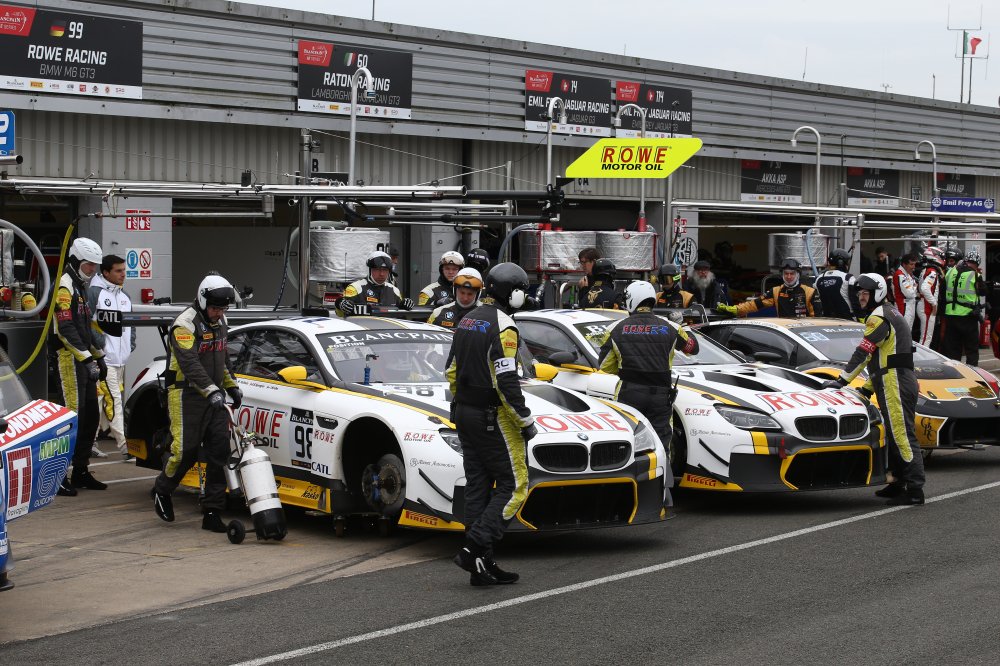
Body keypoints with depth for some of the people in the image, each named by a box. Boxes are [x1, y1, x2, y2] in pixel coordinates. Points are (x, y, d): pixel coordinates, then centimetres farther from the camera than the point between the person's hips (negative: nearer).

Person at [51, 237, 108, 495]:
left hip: (85, 360, 10)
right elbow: (66, 329, -20)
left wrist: (99, 357, 21)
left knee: (91, 417, 11)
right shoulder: (65, 287, -11)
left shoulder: (81, 288, 21)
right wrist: (87, 358, -22)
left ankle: (81, 472, 19)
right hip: (70, 358, -10)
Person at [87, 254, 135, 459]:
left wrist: (130, 344, 15)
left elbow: (131, 322, 25)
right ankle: (123, 446, -16)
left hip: (121, 358, 8)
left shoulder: (124, 296, 18)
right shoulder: (94, 292, -9)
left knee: (103, 402, 14)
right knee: (113, 400, -13)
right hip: (104, 357, -8)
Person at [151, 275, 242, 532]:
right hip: (187, 395, -7)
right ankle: (161, 491, 21)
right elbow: (190, 363, -27)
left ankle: (212, 512, 2)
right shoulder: (185, 325, -15)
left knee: (219, 450, -1)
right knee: (185, 450, -8)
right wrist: (211, 391, -36)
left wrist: (232, 386, 23)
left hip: (214, 395, 7)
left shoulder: (219, 323, 13)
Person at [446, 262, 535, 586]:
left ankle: (482, 567, 11)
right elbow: (506, 382, -21)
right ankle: (474, 549, -12)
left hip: (465, 415, 9)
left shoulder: (468, 320, 12)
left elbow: (452, 371, 17)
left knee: (478, 488, 9)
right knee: (513, 486, -2)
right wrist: (526, 422, -14)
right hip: (494, 420, -9)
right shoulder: (503, 327, -16)